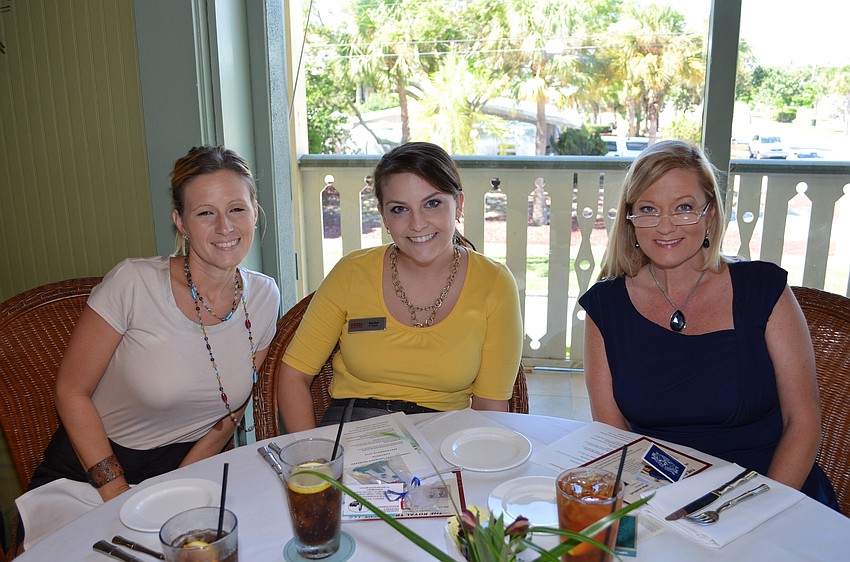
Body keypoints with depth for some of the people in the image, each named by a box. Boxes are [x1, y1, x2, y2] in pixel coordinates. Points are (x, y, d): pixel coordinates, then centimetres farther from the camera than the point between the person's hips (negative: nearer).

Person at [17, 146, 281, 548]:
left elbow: (233, 407, 5)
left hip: (188, 467, 3)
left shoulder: (264, 297, -4)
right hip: (91, 467, -2)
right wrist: (118, 494, -12)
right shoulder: (133, 284, -17)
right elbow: (71, 393, -8)